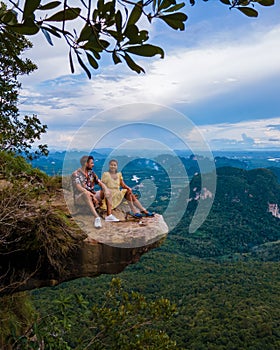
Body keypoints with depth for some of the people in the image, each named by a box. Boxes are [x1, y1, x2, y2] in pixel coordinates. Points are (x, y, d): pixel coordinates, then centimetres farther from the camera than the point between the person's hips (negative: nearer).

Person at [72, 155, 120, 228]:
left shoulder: (91, 173, 10)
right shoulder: (76, 174, -11)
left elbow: (100, 183, 5)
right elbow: (79, 188, -24)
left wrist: (106, 190, -17)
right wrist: (93, 195, -33)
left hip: (91, 196, 7)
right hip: (80, 197, -7)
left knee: (108, 192, -8)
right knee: (86, 194, -39)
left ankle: (109, 215, -19)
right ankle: (97, 217, -49)